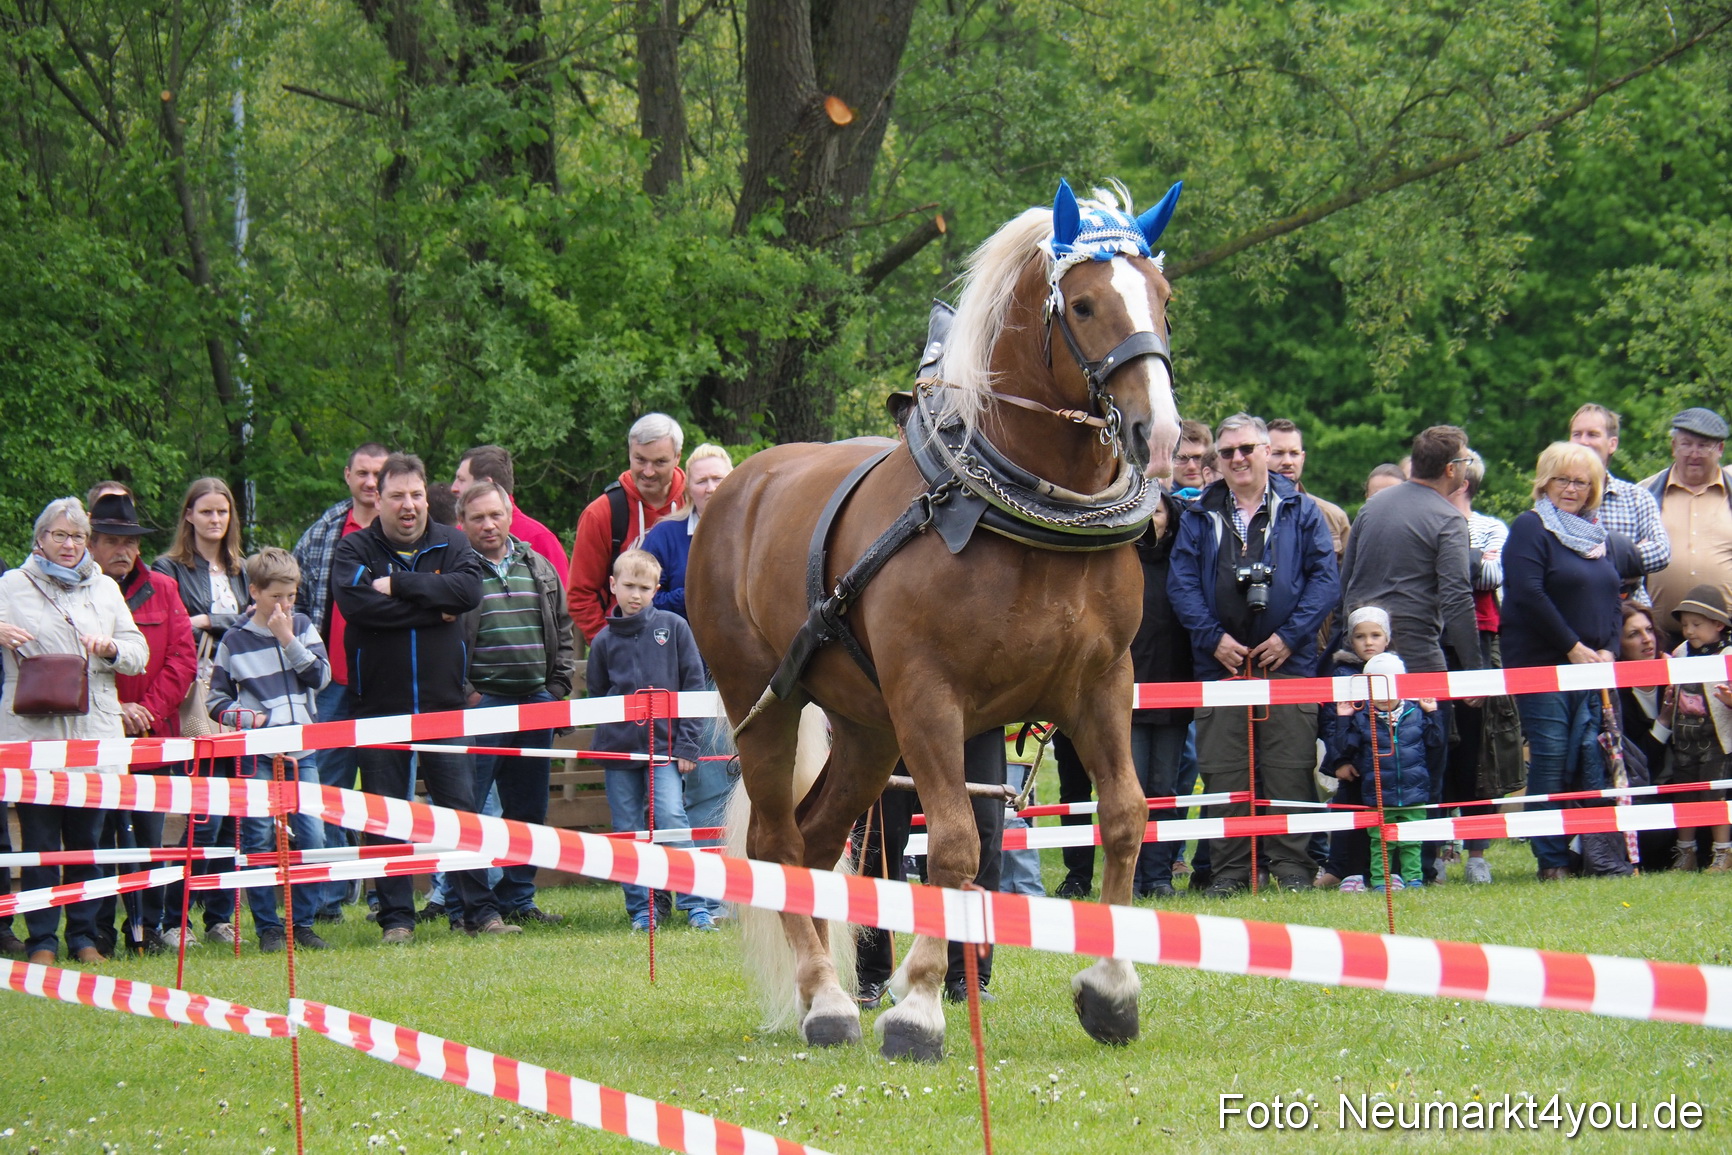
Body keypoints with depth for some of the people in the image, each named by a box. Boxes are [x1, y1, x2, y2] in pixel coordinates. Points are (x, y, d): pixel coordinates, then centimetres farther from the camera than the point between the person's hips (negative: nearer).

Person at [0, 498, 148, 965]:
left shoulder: (105, 588, 17)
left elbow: (140, 654, 15)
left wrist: (112, 649, -6)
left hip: (94, 731, 2)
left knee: (87, 836, 3)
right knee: (39, 836, -4)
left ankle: (84, 935, 12)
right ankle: (42, 939, 0)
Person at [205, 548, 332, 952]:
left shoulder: (302, 627, 9)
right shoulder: (235, 641, 3)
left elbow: (321, 676, -1)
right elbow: (215, 699, 6)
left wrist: (289, 641, -8)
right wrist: (245, 717, -12)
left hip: (301, 751, 2)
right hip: (256, 756, -2)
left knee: (313, 838, -2)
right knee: (259, 842, -3)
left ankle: (302, 922, 9)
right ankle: (267, 928, 4)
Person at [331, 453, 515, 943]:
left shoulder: (450, 544, 7)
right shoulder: (355, 549, 1)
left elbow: (469, 589, -12)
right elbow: (356, 603, -18)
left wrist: (398, 584, -15)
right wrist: (434, 609, -14)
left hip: (443, 701, 1)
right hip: (379, 705, -1)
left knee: (462, 808, 1)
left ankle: (480, 911, 5)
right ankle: (396, 917, 8)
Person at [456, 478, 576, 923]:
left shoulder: (539, 569, 13)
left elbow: (563, 634, 19)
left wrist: (558, 688, 8)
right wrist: (465, 695, -13)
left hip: (535, 704, 6)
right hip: (479, 704, -6)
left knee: (528, 811, 10)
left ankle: (516, 900, 19)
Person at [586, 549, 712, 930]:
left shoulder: (674, 628, 3)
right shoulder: (604, 640, 7)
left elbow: (694, 686, 3)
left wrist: (687, 745, -2)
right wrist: (605, 733, 1)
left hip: (663, 743, -2)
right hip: (619, 747, 2)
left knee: (671, 819, -14)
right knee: (627, 831, 3)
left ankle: (695, 906, -7)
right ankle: (639, 909, 11)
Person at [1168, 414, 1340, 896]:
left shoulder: (1300, 512, 7)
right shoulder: (1199, 516, 11)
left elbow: (1325, 579, 1)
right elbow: (1181, 582, 4)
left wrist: (1290, 635, -9)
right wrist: (1214, 638, -8)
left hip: (1287, 660, -1)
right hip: (1221, 663, 1)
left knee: (1289, 770, -3)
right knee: (1223, 773, 0)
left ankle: (1292, 866, 3)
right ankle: (1229, 869, 5)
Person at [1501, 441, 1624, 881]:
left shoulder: (1596, 535, 19)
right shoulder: (1530, 528, -3)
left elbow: (1613, 597, 20)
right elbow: (1527, 595, -14)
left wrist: (1608, 650, 2)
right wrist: (1573, 647, -13)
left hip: (1591, 666, 6)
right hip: (1542, 664, -6)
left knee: (1593, 760, 0)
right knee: (1550, 761, -7)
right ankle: (1552, 860, -4)